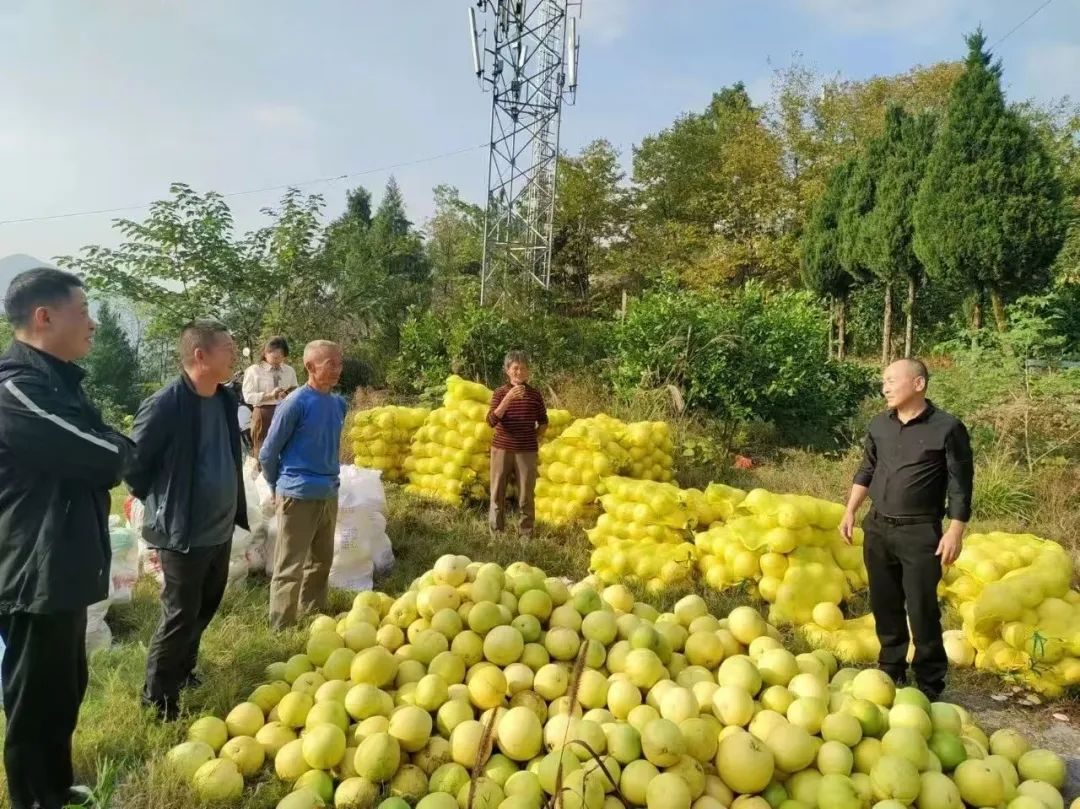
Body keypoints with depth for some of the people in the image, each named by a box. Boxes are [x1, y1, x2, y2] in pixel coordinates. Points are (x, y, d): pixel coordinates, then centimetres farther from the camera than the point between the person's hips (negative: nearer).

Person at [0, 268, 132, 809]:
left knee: (65, 691, 23)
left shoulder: (53, 381, 13)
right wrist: (116, 446, -3)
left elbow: (93, 462, 15)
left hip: (63, 570, 10)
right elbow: (108, 457, -23)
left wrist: (106, 450, -5)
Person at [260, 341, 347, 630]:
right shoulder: (296, 403, -14)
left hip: (329, 494, 7)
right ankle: (282, 629, 11)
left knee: (320, 563, 18)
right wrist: (280, 488, 6)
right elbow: (267, 453, -5)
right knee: (290, 568, 1)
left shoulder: (339, 404, 5)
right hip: (299, 496, -7)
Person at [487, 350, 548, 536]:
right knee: (497, 494, 6)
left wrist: (535, 437, 1)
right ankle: (496, 533, 17)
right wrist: (508, 398, -23)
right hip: (502, 449, 0)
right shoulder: (500, 393, -1)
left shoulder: (534, 394, 2)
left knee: (526, 496, 3)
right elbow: (492, 421, -15)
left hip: (527, 451, 0)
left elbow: (543, 422, 14)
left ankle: (526, 534, 14)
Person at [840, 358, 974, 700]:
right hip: (877, 528, 5)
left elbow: (960, 485, -8)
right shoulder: (879, 425, 5)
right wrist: (850, 511, 12)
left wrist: (955, 532, -11)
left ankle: (929, 686, 16)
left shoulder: (947, 428, -9)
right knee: (885, 607, 14)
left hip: (920, 532, -5)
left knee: (922, 612, 0)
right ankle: (890, 673, 30)